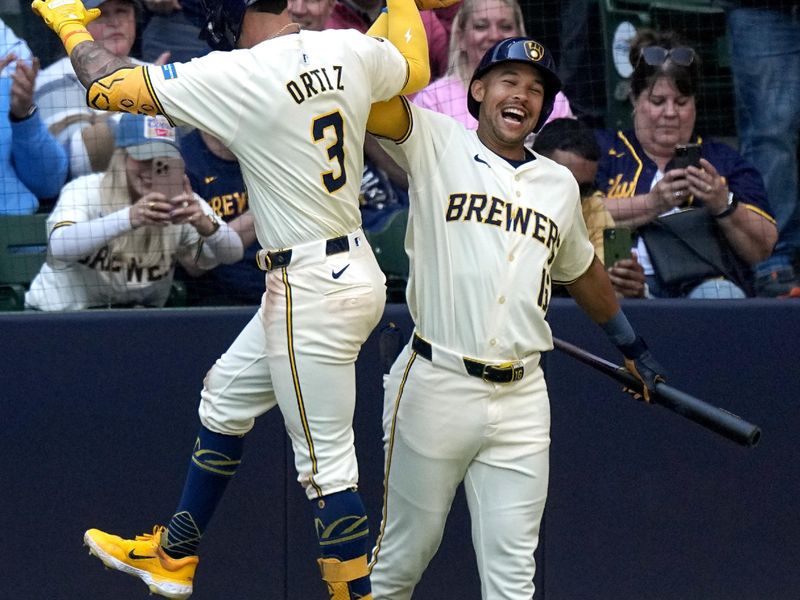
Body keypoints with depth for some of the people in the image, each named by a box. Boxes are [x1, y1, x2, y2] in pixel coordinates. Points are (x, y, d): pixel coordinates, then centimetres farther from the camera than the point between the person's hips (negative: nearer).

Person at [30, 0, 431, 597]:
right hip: (354, 264, 9)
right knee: (226, 397, 24)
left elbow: (109, 84, -12)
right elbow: (415, 71, 21)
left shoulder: (237, 75, -19)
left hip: (310, 294, -9)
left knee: (325, 464, -2)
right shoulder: (350, 50, -1)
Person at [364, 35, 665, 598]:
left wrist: (633, 347, 39)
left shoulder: (559, 183, 16)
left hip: (521, 400, 4)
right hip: (436, 385, -4)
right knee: (404, 551, 3)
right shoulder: (436, 145, 3)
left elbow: (581, 268, 32)